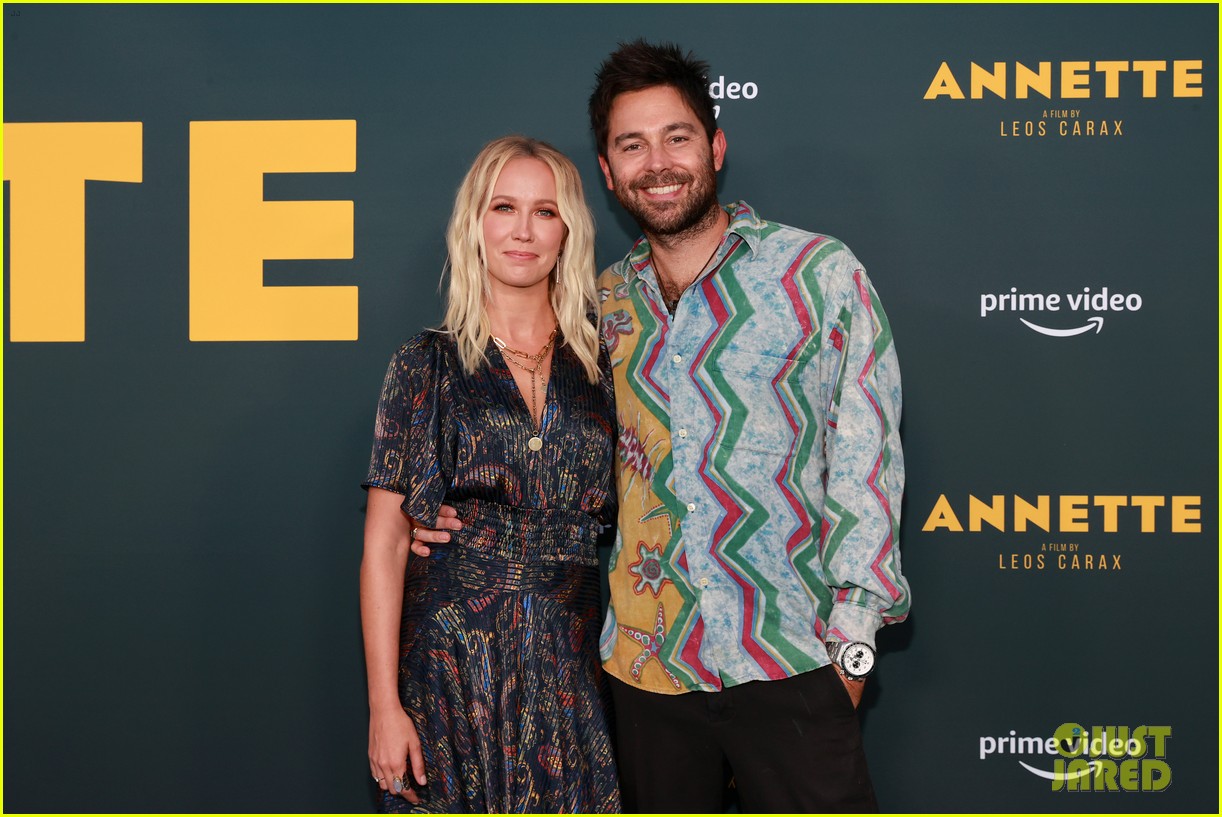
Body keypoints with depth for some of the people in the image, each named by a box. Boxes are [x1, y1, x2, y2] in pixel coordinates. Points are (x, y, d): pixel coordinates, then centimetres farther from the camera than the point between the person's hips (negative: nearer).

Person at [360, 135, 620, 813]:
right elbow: (385, 542, -3)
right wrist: (384, 705, -9)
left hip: (572, 674, 2)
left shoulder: (601, 363, 7)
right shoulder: (428, 365, 0)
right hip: (455, 673, -2)